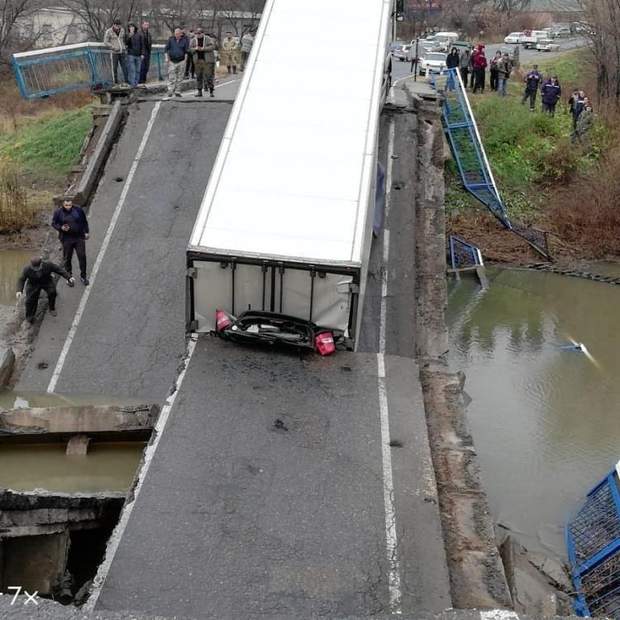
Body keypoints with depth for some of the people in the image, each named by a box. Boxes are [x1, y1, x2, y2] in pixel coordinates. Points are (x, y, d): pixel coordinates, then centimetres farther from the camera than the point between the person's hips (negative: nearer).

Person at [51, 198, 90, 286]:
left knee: (82, 256, 0)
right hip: (66, 239, -1)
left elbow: (84, 221, 10)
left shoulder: (78, 210, -3)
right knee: (67, 258, 7)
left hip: (79, 237, 1)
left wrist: (86, 232, 10)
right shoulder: (58, 212, -6)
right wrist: (61, 228, -16)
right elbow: (53, 223, 3)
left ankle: (83, 276, 16)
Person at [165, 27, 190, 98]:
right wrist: (167, 57, -2)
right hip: (172, 61, -1)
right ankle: (170, 91, -10)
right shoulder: (171, 39, 1)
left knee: (179, 78, 5)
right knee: (171, 77, -9)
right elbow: (166, 48, 6)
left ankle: (177, 92, 12)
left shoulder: (184, 40, 1)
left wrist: (185, 59, -2)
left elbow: (186, 50, 5)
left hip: (181, 61, 1)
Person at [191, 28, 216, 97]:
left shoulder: (208, 39, 0)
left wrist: (203, 48, -20)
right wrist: (195, 49, -15)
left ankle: (211, 91, -3)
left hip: (207, 60, -3)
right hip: (198, 60, 3)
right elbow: (190, 49, 6)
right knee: (198, 76, 3)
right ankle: (199, 91, 9)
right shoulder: (193, 40, 10)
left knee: (209, 75, -6)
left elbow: (212, 47, -12)